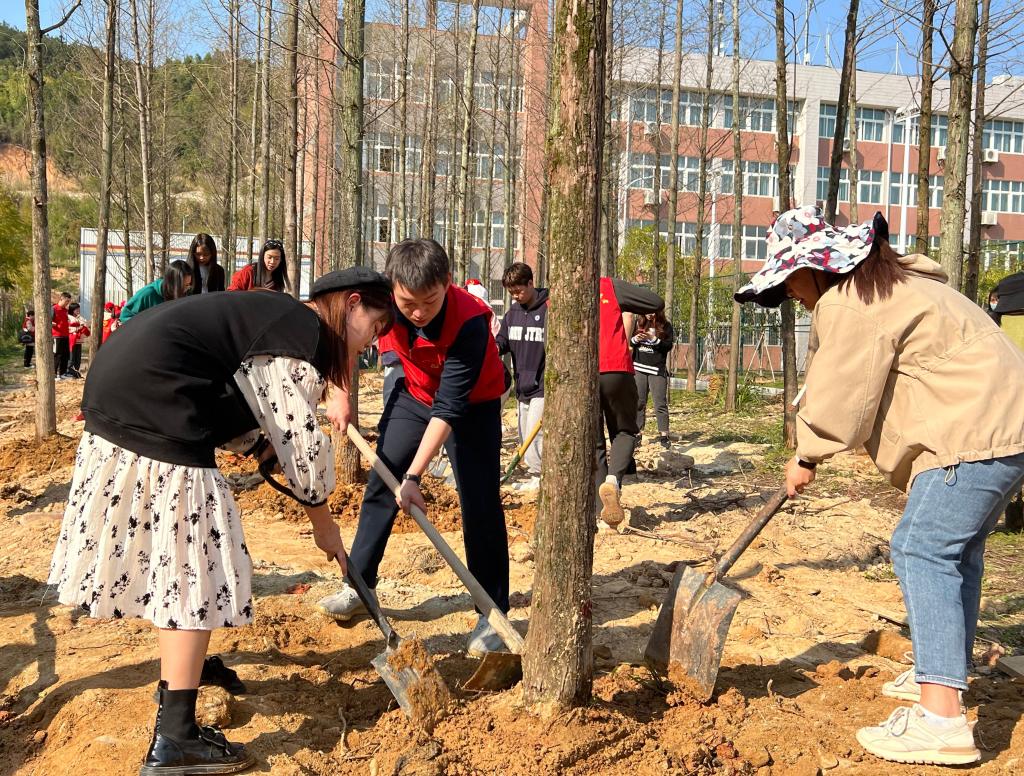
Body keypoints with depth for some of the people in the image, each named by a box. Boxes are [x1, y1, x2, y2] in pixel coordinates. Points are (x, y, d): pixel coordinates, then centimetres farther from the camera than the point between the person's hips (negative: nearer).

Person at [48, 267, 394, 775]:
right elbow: (301, 439, -10)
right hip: (155, 419, -11)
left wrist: (263, 450, 5)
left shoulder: (273, 317, 19)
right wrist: (322, 519, 3)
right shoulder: (302, 333, -11)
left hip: (117, 400, 11)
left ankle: (180, 671, 42)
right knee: (193, 562, -5)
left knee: (170, 552, 23)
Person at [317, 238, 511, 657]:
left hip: (472, 405, -5)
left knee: (480, 506, -10)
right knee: (380, 484, 7)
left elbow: (448, 408, -36)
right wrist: (342, 398, -2)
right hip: (415, 393, 5)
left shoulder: (469, 322, -38)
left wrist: (413, 475, -38)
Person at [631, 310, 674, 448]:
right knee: (638, 402, 4)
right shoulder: (638, 323, 9)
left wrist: (653, 339, -18)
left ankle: (664, 435, -5)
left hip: (657, 369, -3)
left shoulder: (665, 326, 1)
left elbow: (668, 346, -7)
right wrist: (635, 339, -10)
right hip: (639, 368, 3)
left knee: (660, 403, -5)